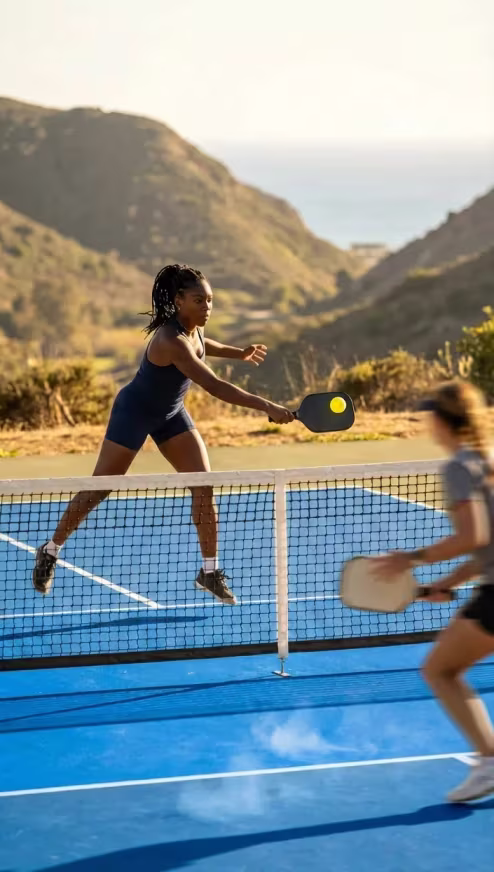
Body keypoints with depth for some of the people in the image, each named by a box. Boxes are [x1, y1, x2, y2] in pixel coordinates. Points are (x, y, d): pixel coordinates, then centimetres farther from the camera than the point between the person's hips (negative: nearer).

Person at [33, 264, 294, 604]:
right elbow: (215, 386, -44)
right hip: (134, 413, -7)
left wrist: (238, 353, 10)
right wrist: (266, 407, -47)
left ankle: (210, 571, 4)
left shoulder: (193, 327, -10)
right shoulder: (171, 340, -36)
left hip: (171, 414, 7)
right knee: (99, 489, 4)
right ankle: (51, 551, 24)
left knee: (204, 486, -5)